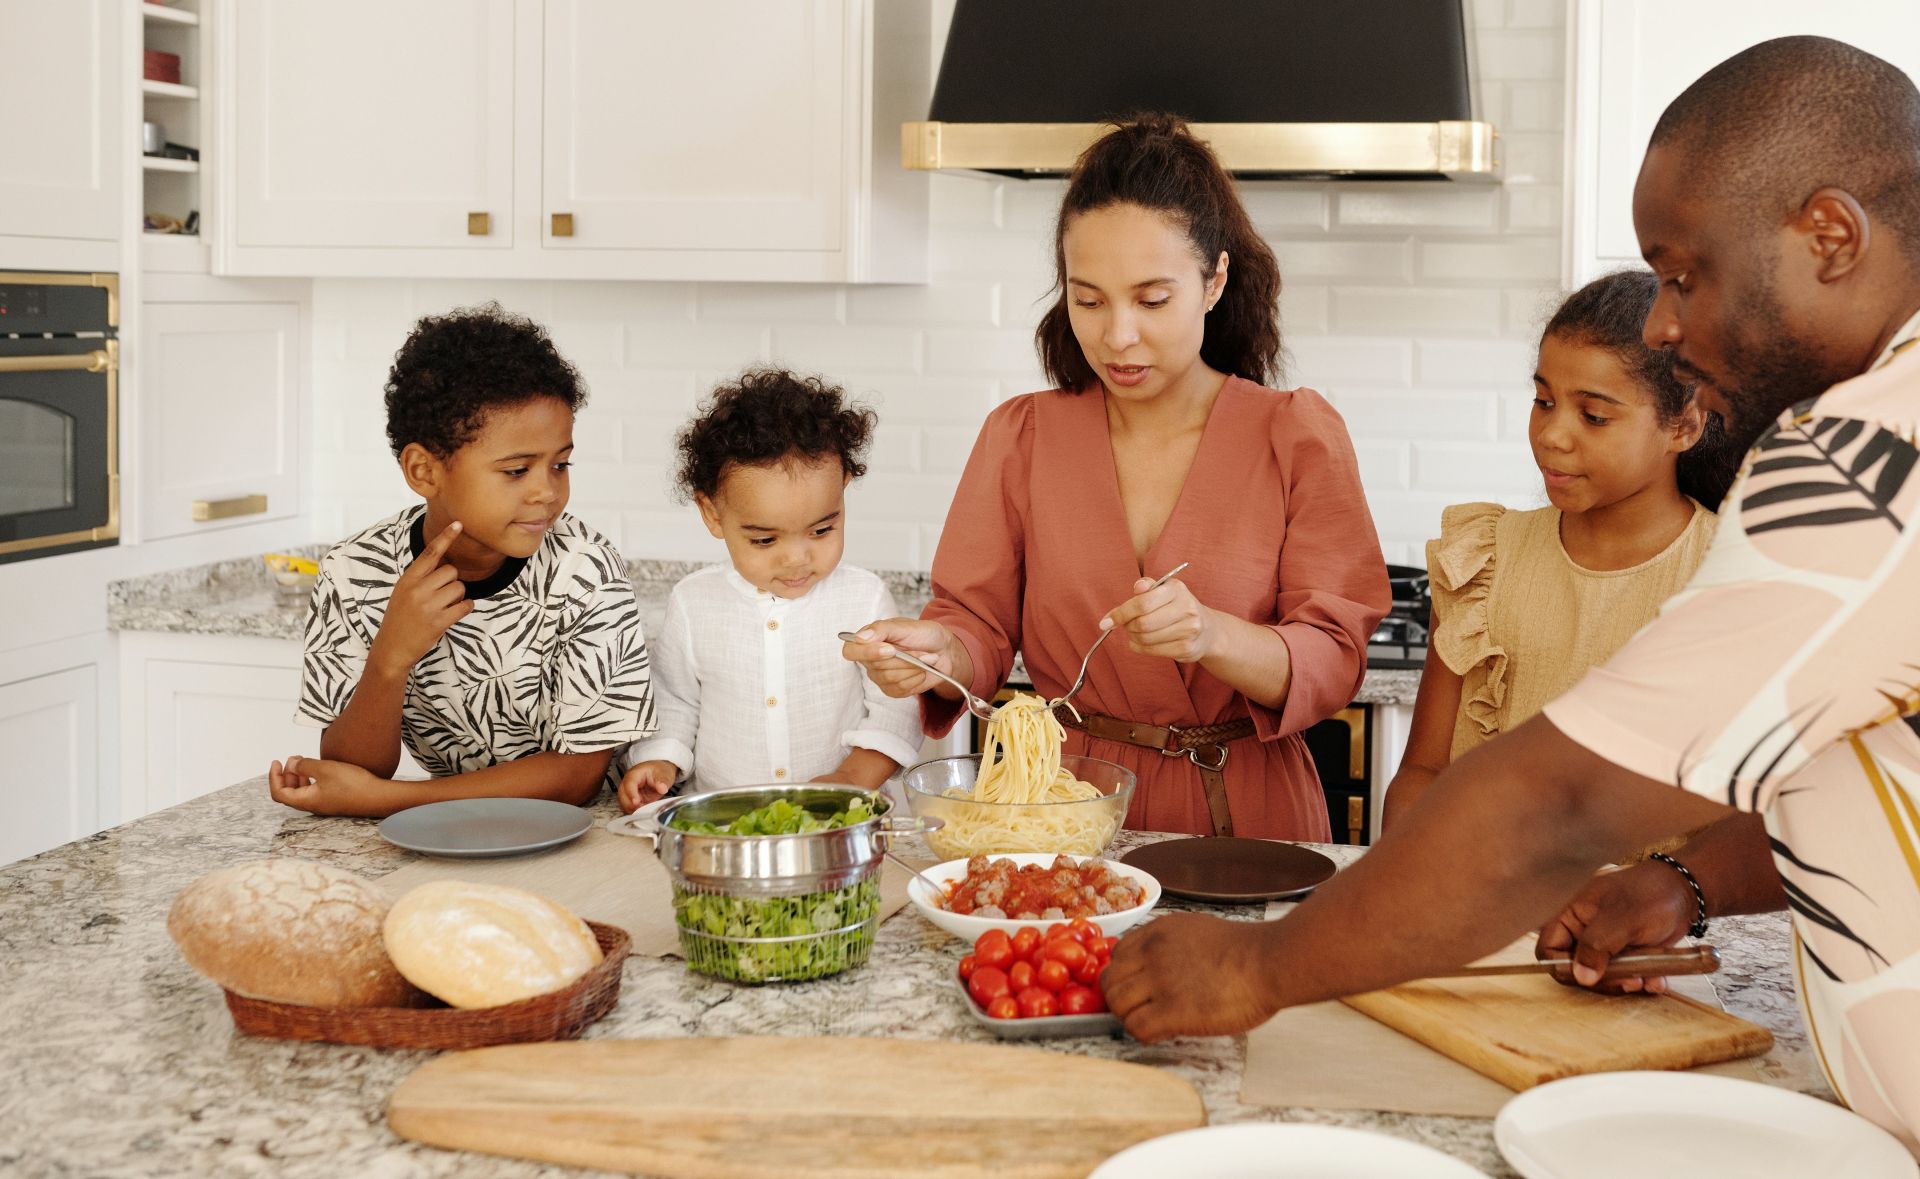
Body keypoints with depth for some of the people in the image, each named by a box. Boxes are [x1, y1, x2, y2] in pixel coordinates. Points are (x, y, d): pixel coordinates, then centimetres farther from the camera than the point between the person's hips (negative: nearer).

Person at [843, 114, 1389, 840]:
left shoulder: (1297, 435, 1)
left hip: (1244, 814, -1)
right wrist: (938, 651, -15)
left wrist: (1211, 636, -23)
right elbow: (982, 624, 8)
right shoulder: (1019, 437, 8)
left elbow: (1333, 662, -5)